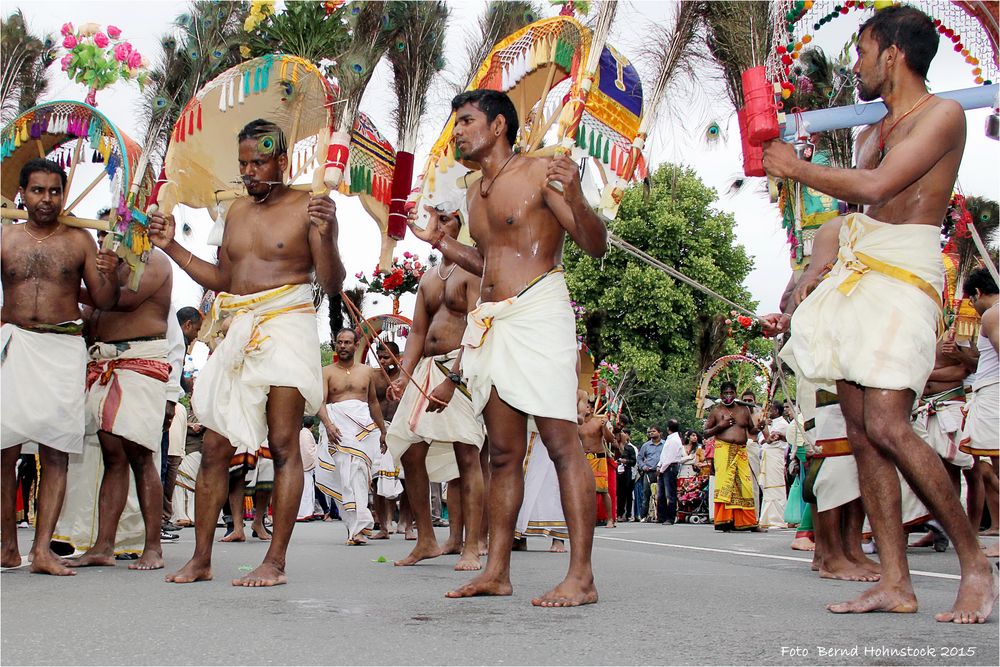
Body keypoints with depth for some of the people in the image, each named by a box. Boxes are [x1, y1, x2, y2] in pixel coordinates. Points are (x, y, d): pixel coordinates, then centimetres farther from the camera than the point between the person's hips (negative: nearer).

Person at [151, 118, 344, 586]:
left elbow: (332, 285, -6)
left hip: (286, 327, -6)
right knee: (214, 446, 3)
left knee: (283, 445, -6)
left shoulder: (306, 208, -1)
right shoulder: (237, 211, 19)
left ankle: (275, 562, -2)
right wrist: (172, 247, 18)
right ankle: (201, 558, 10)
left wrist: (326, 235, -23)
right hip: (236, 334, 6)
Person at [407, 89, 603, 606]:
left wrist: (575, 199, -25)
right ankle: (496, 571, 13)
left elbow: (596, 247, -7)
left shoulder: (539, 173, -3)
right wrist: (439, 241, 25)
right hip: (491, 321, 8)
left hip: (537, 311, -8)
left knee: (562, 443, -10)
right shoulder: (475, 192, 20)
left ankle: (581, 577, -9)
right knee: (503, 452, 8)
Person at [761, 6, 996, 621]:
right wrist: (799, 307, 20)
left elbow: (873, 186, -18)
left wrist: (796, 168, -5)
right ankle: (895, 583, 3)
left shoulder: (942, 114, -5)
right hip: (853, 276, 8)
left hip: (903, 276, -8)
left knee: (887, 427, -18)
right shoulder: (871, 133, 21)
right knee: (861, 430, 1)